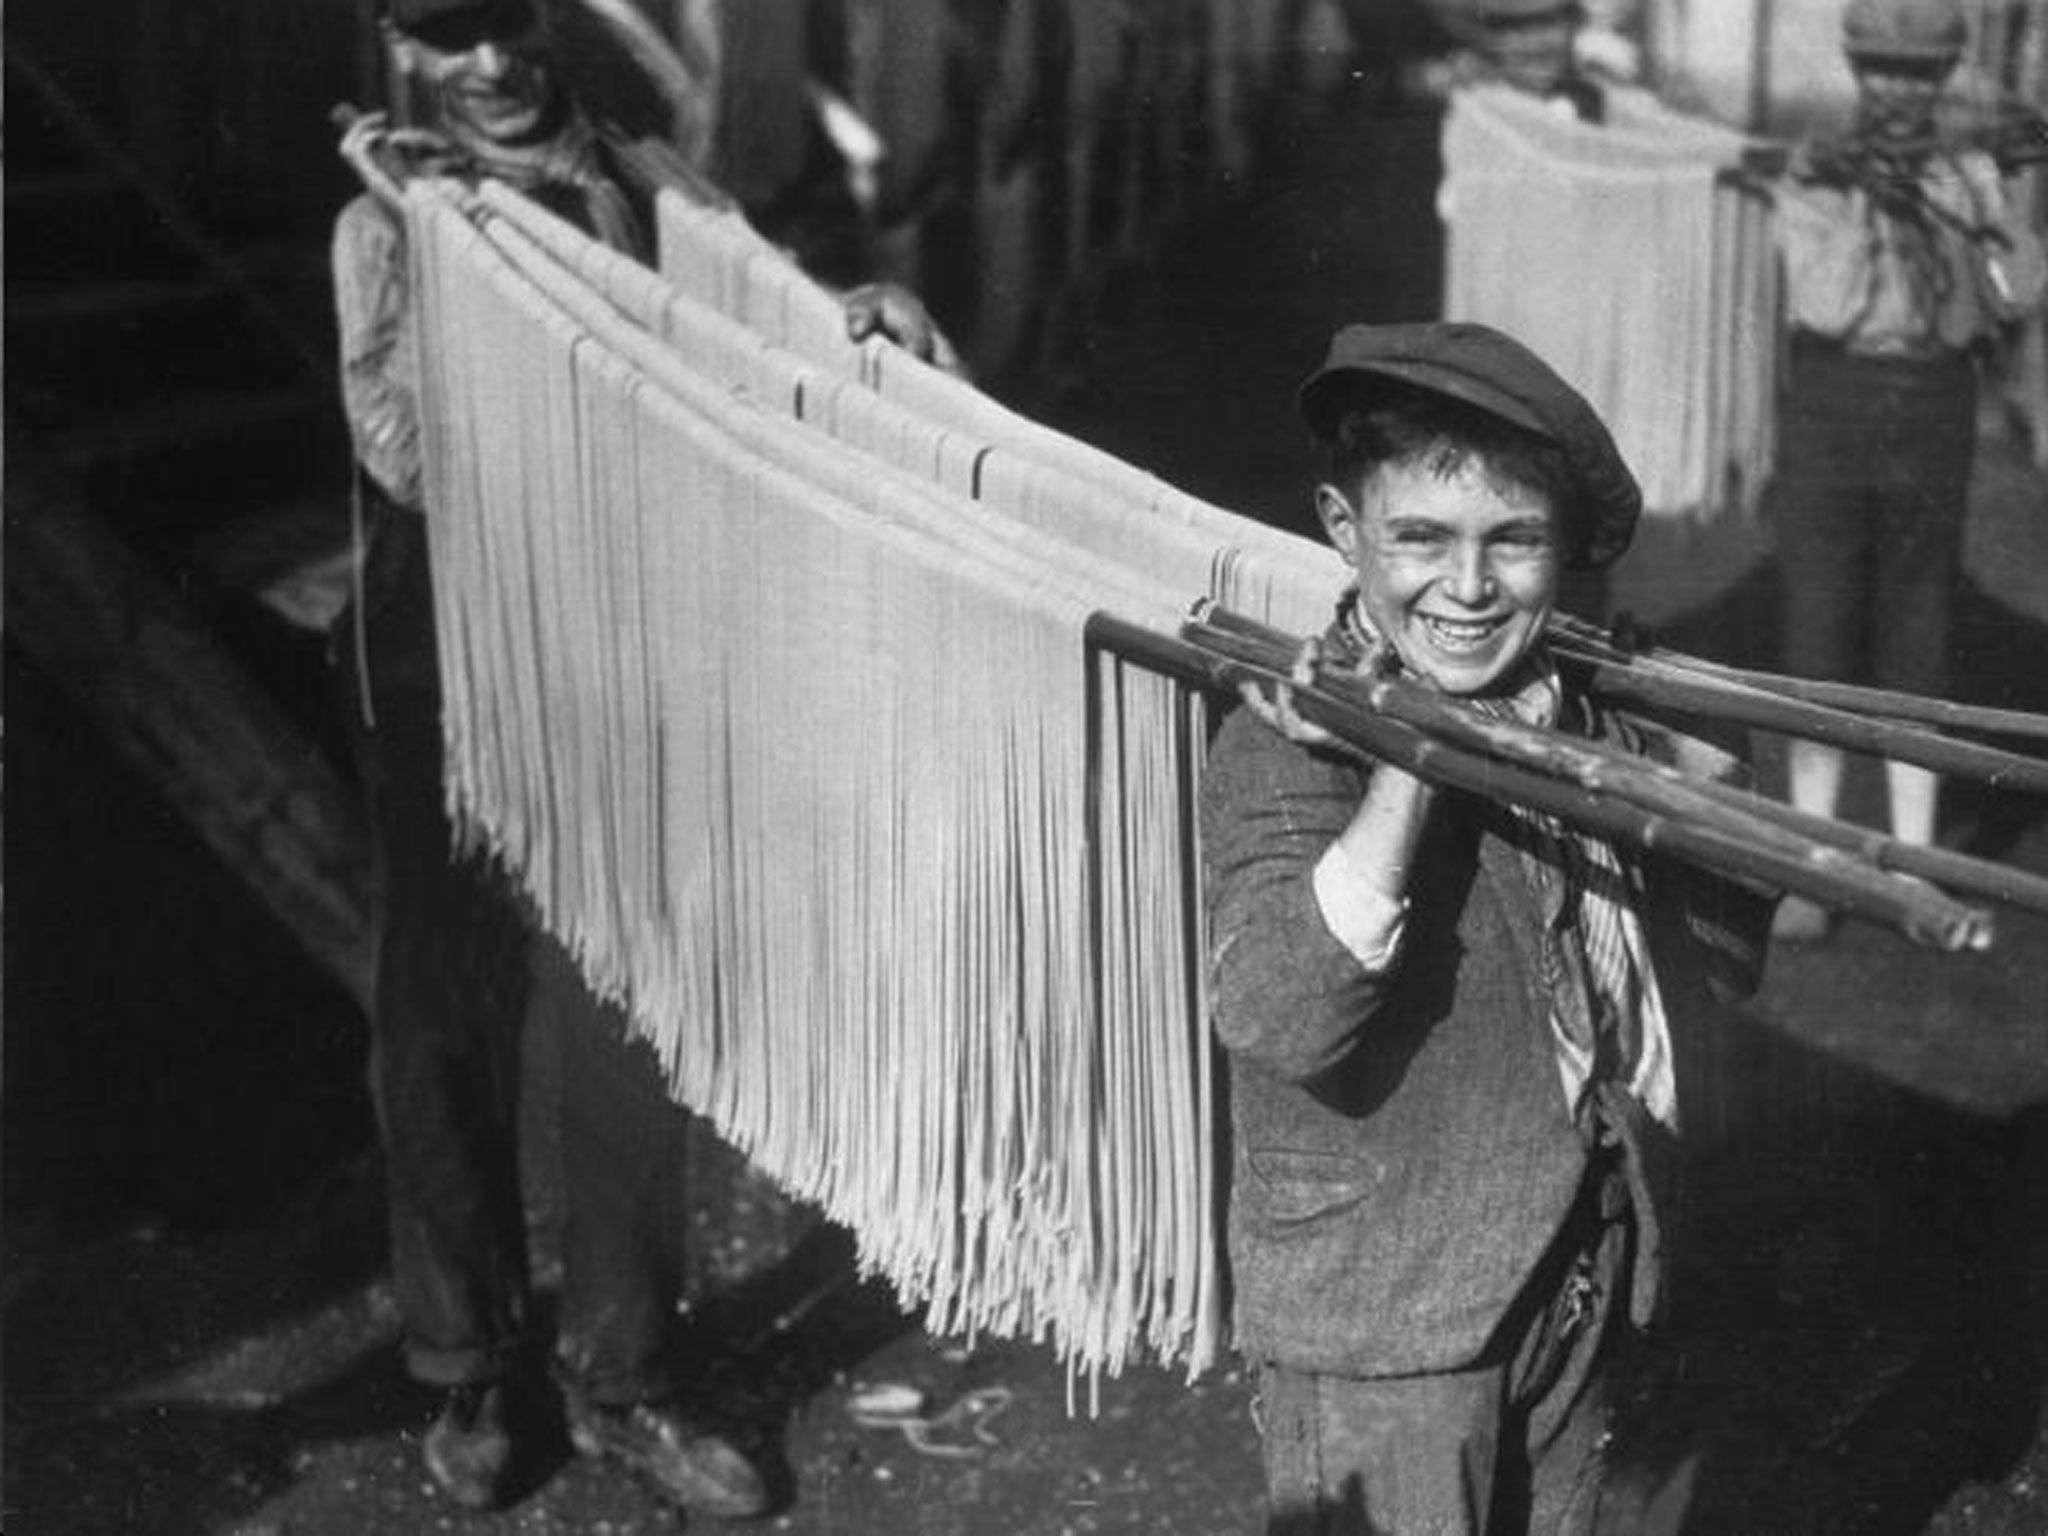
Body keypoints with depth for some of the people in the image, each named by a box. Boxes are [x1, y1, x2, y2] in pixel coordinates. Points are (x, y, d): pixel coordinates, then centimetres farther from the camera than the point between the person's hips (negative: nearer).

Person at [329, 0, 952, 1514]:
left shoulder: (639, 188, 4)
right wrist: (429, 230, -20)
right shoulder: (387, 223, -2)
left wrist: (863, 307, -27)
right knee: (447, 1036, 9)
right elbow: (407, 456, -14)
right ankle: (471, 1372, 27)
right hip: (451, 686, -1)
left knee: (625, 1036, 8)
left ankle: (621, 1376, 24)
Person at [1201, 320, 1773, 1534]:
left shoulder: (1589, 718, 2)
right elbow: (1279, 1020, -31)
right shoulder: (1288, 744, -17)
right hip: (1381, 1314, -6)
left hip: (1576, 1285, 7)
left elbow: (1721, 965, 8)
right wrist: (1407, 764, -32)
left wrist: (1697, 769, -8)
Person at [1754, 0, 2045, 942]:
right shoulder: (1810, 181, 1)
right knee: (1818, 644, -1)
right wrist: (1865, 205, -17)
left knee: (1915, 650, 8)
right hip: (1828, 413, -2)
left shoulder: (1972, 180, 7)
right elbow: (1826, 306, -11)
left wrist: (1948, 206, -16)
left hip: (1935, 420, 2)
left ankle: (1912, 858, 17)